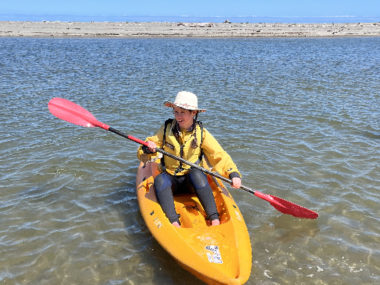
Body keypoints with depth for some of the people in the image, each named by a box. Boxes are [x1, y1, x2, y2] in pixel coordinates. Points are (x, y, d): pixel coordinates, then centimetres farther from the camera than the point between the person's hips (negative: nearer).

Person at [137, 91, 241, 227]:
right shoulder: (166, 129, -3)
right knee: (160, 180, -32)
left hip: (192, 180, 0)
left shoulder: (201, 133, -3)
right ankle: (173, 221, -38)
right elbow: (143, 156, -1)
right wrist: (148, 149, -25)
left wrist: (233, 173, -22)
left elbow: (219, 155, -6)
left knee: (196, 173, -33)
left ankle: (214, 219, -32)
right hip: (170, 180, 1)